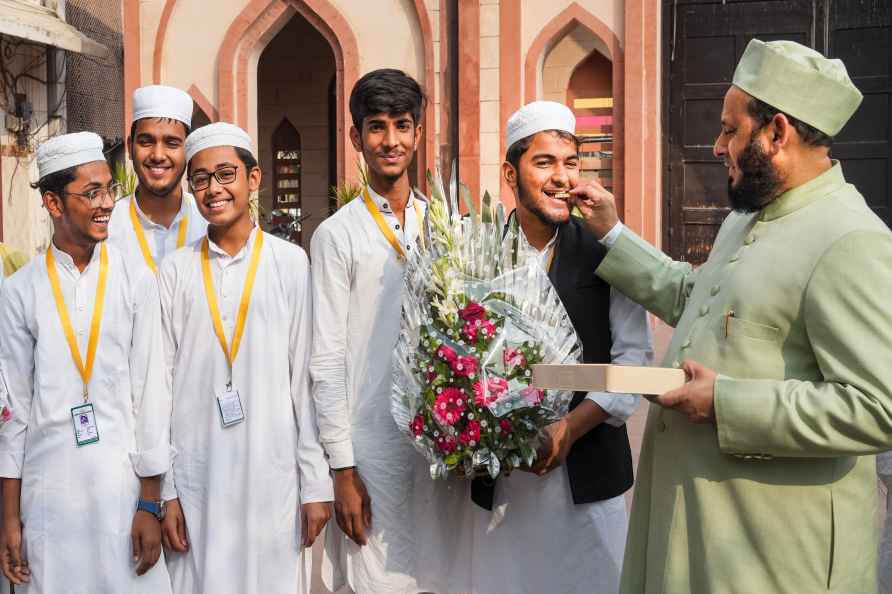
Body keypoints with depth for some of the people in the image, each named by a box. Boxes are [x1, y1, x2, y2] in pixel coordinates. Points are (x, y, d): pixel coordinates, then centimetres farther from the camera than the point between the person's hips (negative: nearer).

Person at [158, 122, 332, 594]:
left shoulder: (290, 262, -1)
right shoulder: (176, 270, 3)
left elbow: (306, 377, 0)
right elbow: (163, 383, 5)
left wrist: (317, 483, -2)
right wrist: (163, 489, 1)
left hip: (273, 473, -1)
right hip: (195, 476, 1)